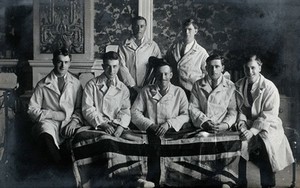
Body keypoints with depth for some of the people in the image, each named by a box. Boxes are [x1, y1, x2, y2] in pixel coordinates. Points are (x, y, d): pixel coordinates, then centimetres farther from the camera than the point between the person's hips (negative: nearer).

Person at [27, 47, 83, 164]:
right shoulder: (43, 84, 9)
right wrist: (53, 115, -7)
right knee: (46, 136, -39)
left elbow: (80, 108, 13)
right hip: (49, 122, -1)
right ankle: (61, 165, -19)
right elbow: (32, 110, 6)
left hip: (69, 123, 2)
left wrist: (74, 121, -8)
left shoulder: (75, 83, 15)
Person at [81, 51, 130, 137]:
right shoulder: (91, 85, 7)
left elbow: (125, 111, 6)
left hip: (116, 127, 3)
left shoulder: (123, 89, 14)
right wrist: (103, 124, -14)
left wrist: (121, 126, -15)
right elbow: (87, 109, -1)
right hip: (96, 126, -3)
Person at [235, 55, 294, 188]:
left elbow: (270, 114, -12)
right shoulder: (239, 86, 5)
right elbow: (239, 109, 4)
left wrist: (253, 130, -23)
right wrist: (242, 126, -15)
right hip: (247, 127, 3)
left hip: (267, 127, -3)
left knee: (263, 144, -30)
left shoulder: (269, 87, -7)